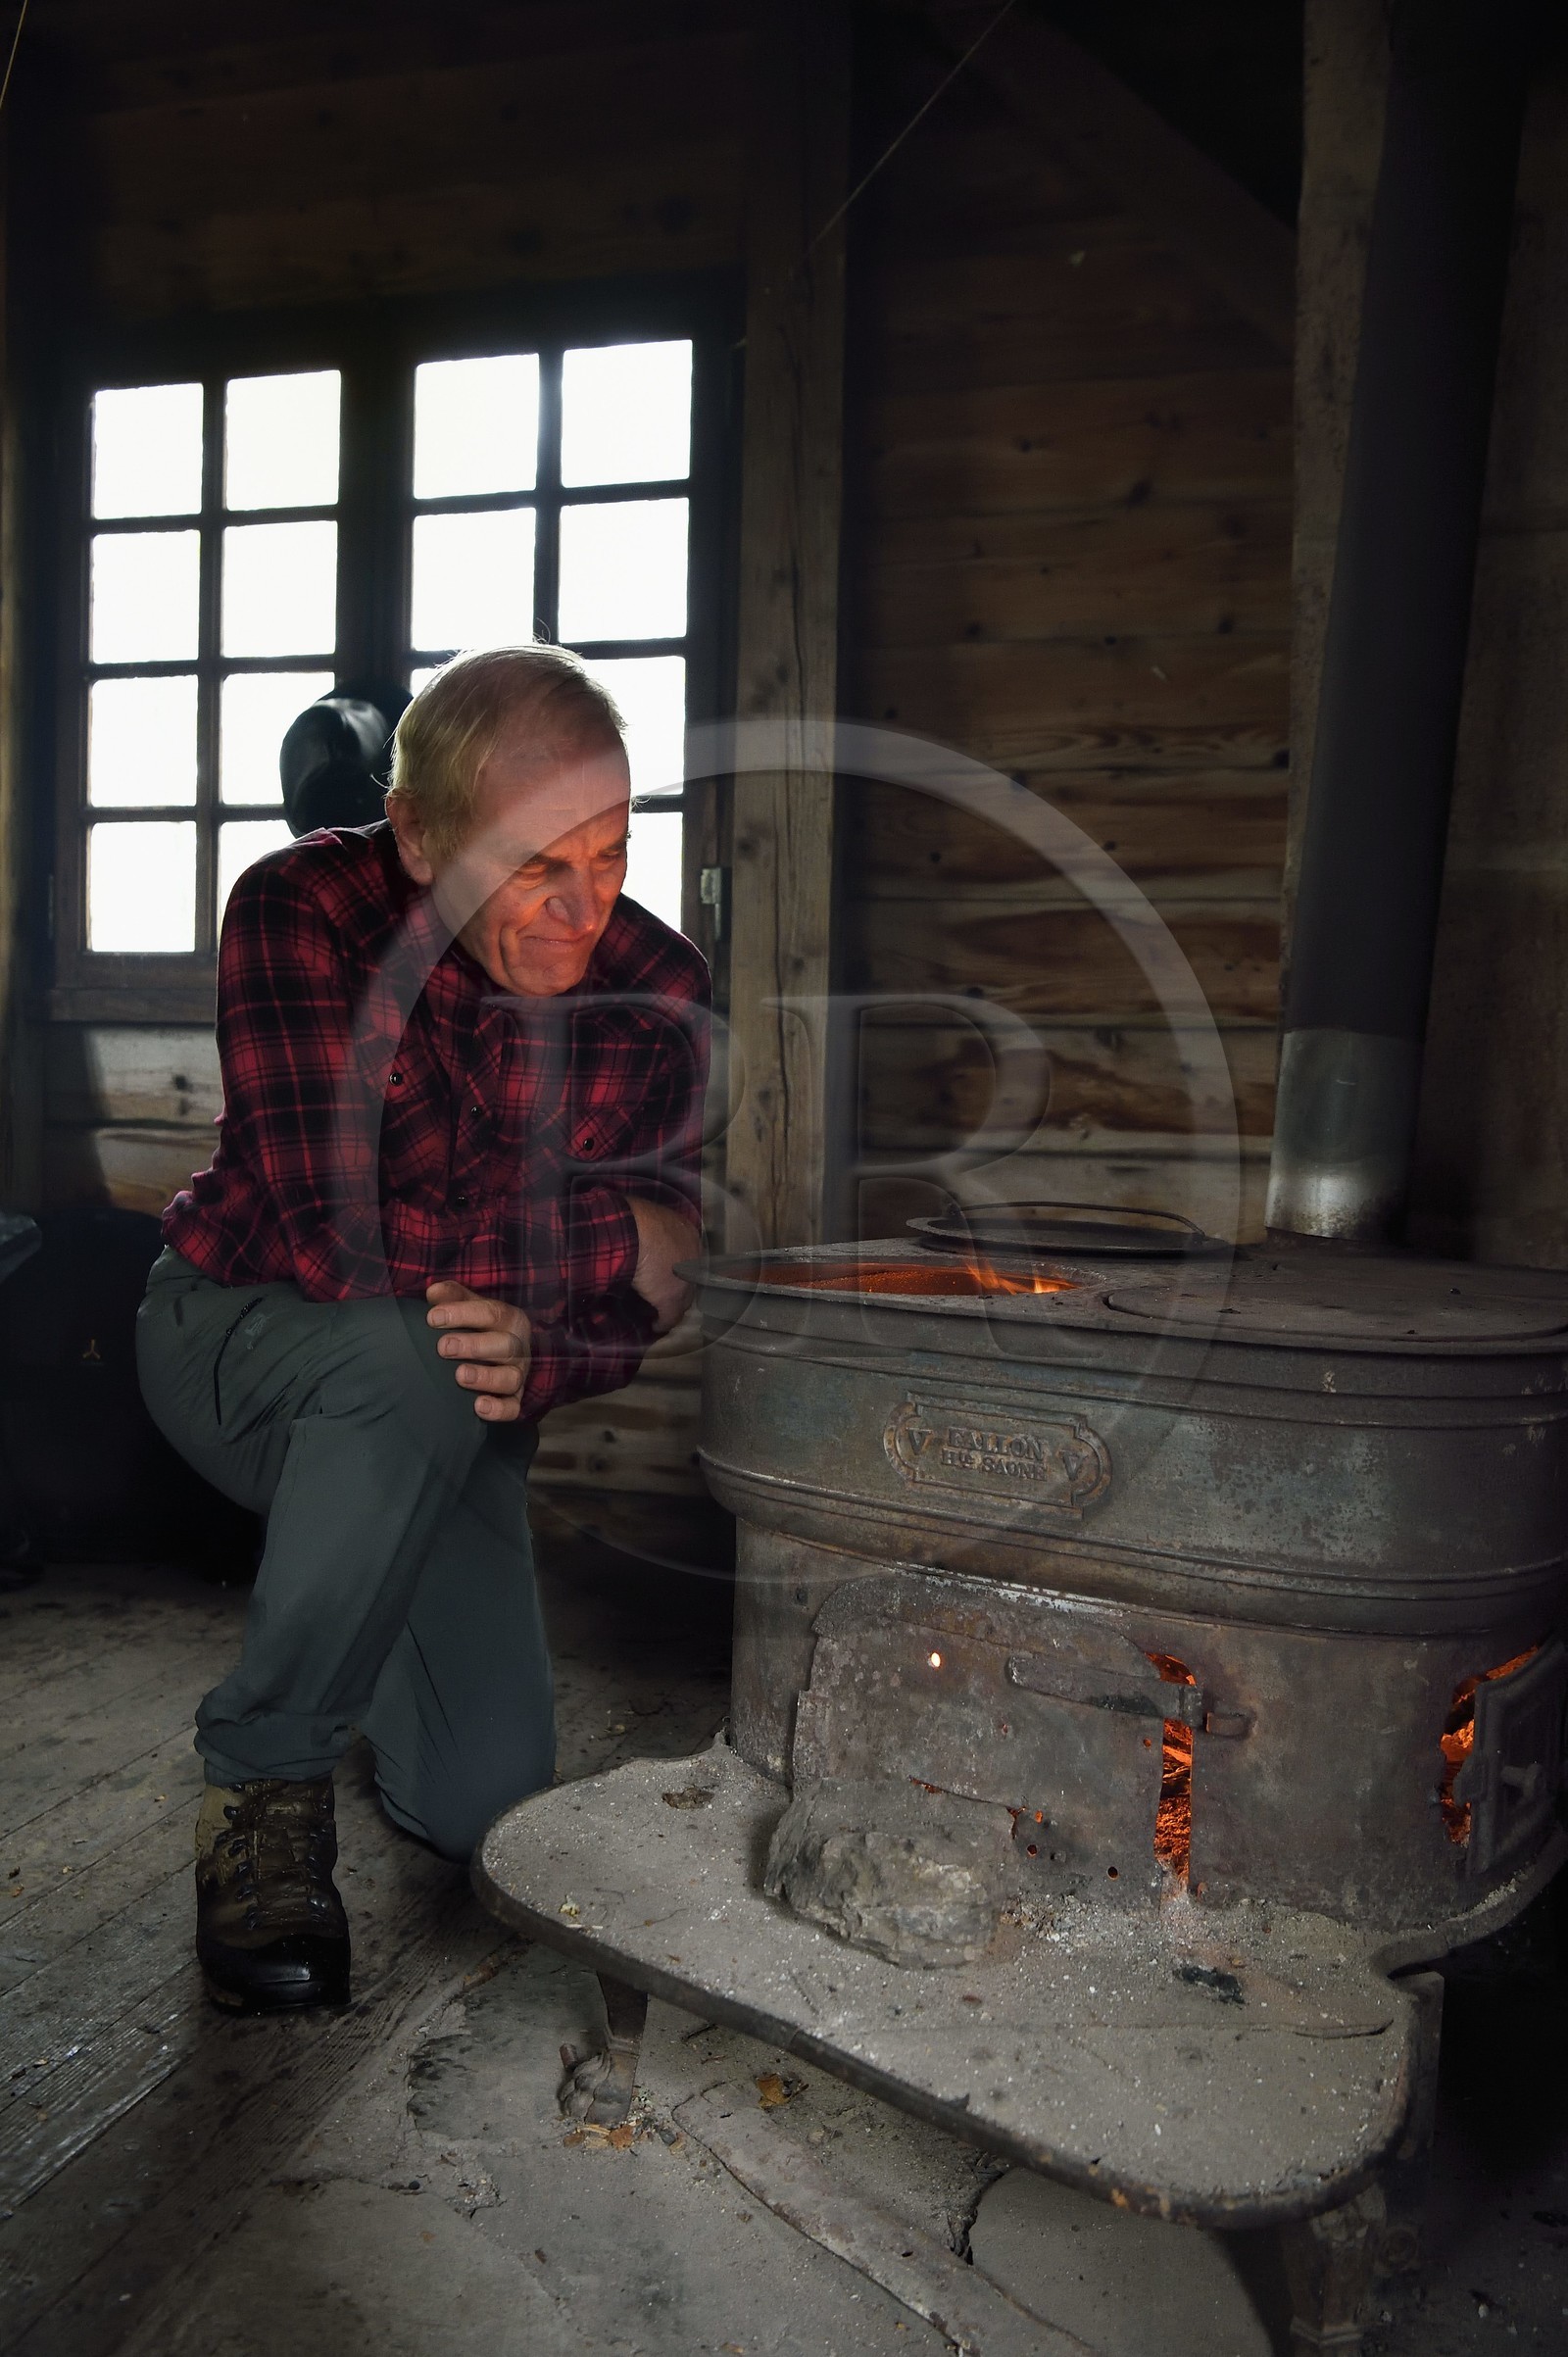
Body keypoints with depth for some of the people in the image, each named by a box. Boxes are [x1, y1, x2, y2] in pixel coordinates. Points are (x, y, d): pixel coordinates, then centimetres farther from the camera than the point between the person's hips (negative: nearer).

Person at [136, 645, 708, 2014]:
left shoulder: (658, 991, -14)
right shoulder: (301, 911, -24)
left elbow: (642, 1301, -12)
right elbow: (338, 1233, -37)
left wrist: (536, 1358, -34)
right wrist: (612, 1235, -31)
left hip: (432, 1427, 4)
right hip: (237, 1341, -3)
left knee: (491, 1805, -4)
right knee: (410, 1355, -39)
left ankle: (366, 1650, 32)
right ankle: (267, 1785, -17)